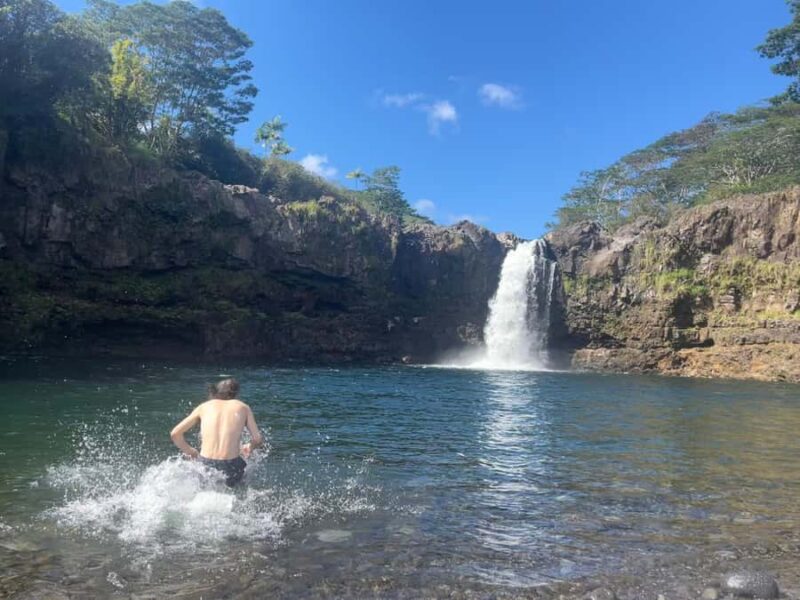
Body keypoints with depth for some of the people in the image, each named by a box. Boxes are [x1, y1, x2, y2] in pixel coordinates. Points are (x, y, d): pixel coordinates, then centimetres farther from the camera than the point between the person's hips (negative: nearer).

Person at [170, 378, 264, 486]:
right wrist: (249, 447, 26)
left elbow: (175, 433, 9)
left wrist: (190, 452, 24)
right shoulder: (243, 407, 10)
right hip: (230, 465, -3)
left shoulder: (204, 406, 13)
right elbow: (258, 440, 4)